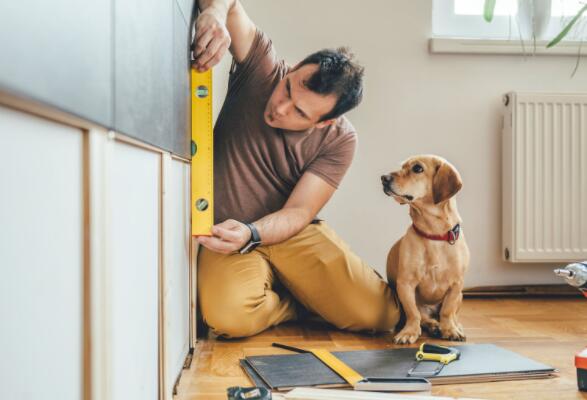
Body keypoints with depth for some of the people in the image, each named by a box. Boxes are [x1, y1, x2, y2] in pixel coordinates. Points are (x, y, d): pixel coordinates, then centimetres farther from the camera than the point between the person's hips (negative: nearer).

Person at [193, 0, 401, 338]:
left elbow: (298, 212, -15)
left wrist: (250, 234, -35)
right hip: (229, 232, 0)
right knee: (230, 316, -32)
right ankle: (299, 303, 3)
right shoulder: (262, 67, -11)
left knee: (382, 315, -16)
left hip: (292, 234, 0)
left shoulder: (339, 140, -12)